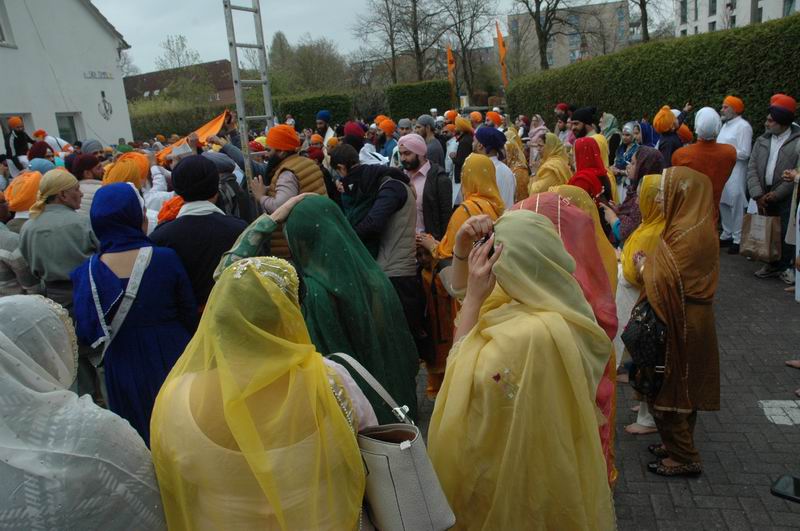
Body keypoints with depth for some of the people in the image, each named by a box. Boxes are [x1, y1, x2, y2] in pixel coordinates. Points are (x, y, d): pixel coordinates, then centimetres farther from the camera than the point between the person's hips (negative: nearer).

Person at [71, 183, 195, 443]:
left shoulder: (87, 271, -12)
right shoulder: (166, 259, -18)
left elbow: (85, 334, -2)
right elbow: (190, 315, -6)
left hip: (122, 369, 2)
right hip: (171, 361, -1)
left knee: (139, 439, 21)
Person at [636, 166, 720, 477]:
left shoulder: (686, 232, -23)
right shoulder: (698, 224, 6)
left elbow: (664, 280, -26)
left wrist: (642, 265, -10)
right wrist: (650, 262, 5)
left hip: (680, 322, -9)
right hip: (690, 317, 9)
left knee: (667, 389, 4)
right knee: (684, 385, 20)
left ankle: (683, 458, 17)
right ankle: (678, 444, 35)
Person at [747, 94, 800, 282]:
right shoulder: (762, 141, 9)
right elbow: (752, 168, 2)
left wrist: (776, 194, -12)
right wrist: (758, 195, -8)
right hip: (764, 195, 4)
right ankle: (772, 264, 21)